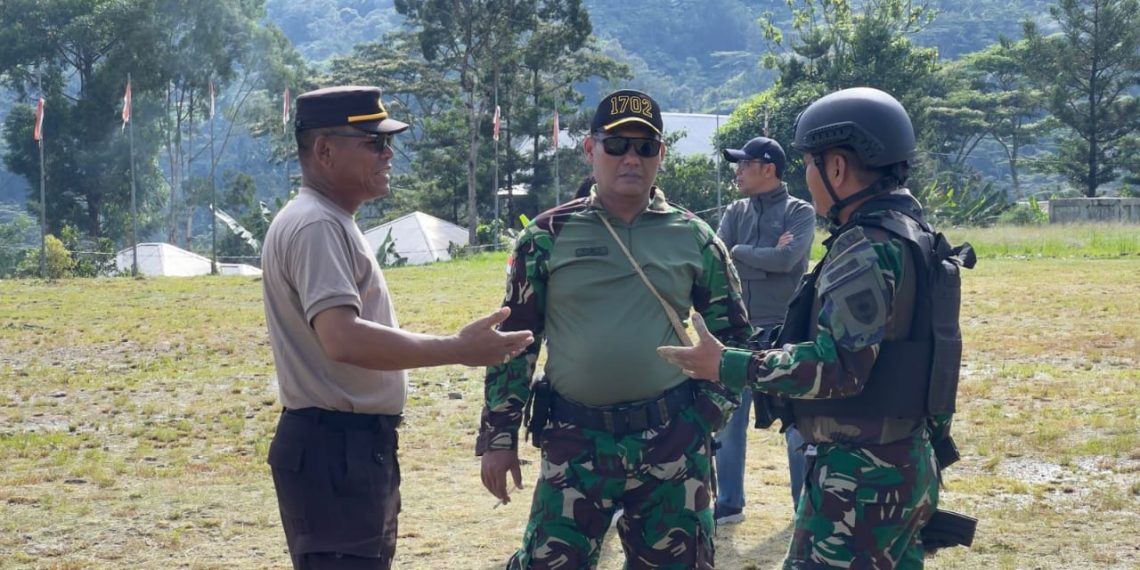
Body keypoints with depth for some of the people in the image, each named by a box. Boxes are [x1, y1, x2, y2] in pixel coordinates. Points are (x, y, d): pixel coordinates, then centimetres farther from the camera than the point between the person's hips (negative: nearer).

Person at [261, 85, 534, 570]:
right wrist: (457, 350, -28)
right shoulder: (316, 226, -18)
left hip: (356, 448, 11)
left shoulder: (328, 222, 15)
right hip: (334, 454, -11)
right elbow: (344, 340, -30)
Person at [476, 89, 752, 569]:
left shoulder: (693, 238, 4)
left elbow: (731, 331, 14)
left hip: (672, 443, 2)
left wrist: (711, 409, 4)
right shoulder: (549, 236, 0)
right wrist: (499, 435, 0)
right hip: (575, 440, -1)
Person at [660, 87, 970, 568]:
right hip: (906, 463, 10)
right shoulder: (912, 234, 13)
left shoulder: (867, 248, -19)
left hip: (860, 474, -10)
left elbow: (837, 365, -24)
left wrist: (728, 366, -20)